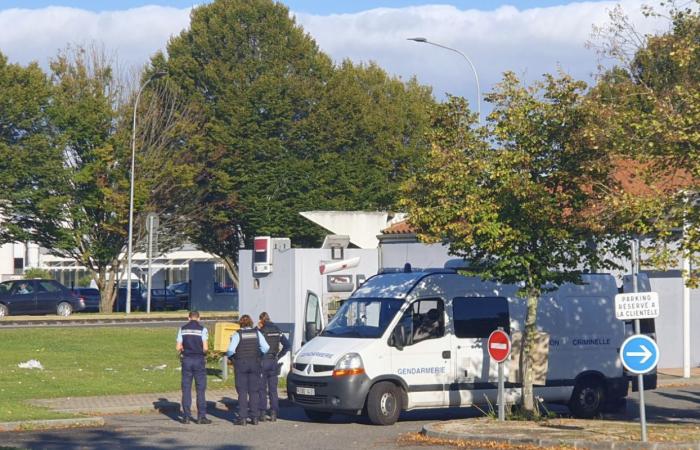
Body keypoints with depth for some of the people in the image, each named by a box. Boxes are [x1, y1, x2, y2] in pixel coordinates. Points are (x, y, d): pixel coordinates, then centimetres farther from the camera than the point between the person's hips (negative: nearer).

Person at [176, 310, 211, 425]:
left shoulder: (183, 329, 4)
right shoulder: (202, 329, -4)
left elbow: (178, 347, 0)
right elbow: (205, 348, -11)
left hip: (186, 360, 2)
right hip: (199, 360, -2)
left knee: (186, 389, 6)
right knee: (201, 389, 2)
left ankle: (186, 416, 4)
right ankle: (201, 416, -1)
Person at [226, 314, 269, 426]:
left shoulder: (238, 335, -6)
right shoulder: (257, 333, 2)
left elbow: (230, 350, -14)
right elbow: (266, 348, -2)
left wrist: (229, 355, 7)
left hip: (241, 363, -3)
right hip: (255, 363, 3)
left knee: (242, 391, 0)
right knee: (254, 391, 8)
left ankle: (242, 418, -4)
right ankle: (254, 417, 6)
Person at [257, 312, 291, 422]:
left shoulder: (261, 331, -10)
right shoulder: (277, 331, 6)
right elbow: (287, 345, 7)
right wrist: (278, 357, 10)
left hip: (263, 362, -4)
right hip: (273, 363, 5)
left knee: (262, 389, 3)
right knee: (273, 389, 9)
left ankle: (262, 413, 2)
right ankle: (274, 413, 5)